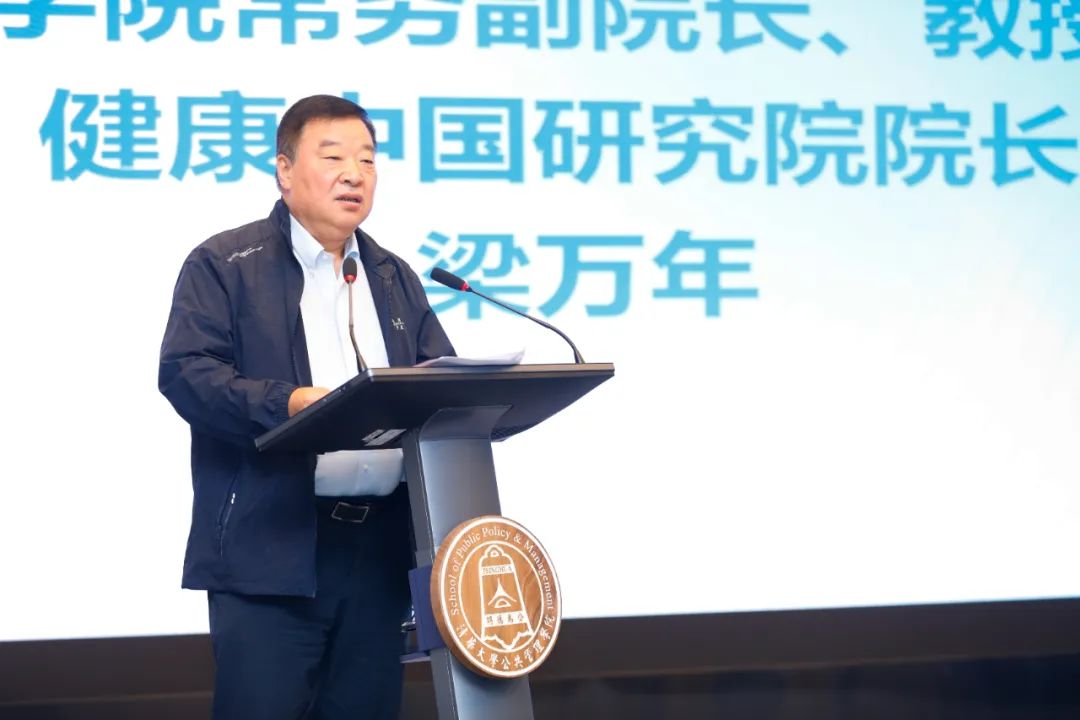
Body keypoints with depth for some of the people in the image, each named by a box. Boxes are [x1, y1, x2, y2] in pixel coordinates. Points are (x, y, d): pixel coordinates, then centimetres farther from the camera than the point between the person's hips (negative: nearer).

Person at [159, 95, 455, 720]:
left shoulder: (396, 279, 21)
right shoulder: (224, 265, 2)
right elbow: (186, 371, -9)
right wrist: (288, 404, -25)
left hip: (379, 550, 6)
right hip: (270, 550, -5)